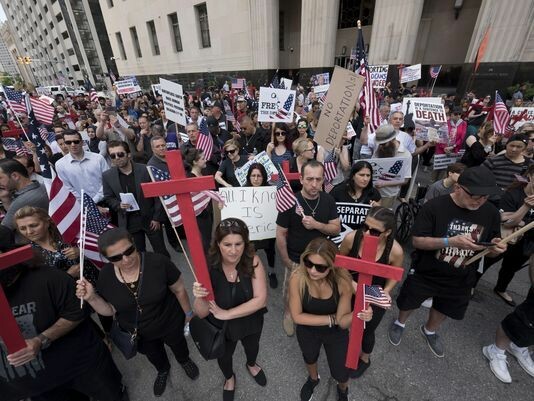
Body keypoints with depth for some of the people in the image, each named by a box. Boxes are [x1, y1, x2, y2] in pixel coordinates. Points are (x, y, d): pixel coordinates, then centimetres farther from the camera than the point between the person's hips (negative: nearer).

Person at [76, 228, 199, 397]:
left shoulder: (158, 262, -35)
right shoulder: (106, 276, -23)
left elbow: (179, 290, -19)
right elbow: (110, 310, -9)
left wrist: (188, 313, -6)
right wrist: (91, 297, -27)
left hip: (170, 323, -2)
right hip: (138, 333, 3)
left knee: (177, 343, 31)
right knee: (153, 355, 34)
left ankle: (184, 360, 68)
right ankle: (163, 370, 70)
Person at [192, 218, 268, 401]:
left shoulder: (253, 261, -29)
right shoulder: (209, 268, -30)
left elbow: (260, 299, -29)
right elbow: (202, 314, -24)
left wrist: (227, 313, -31)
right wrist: (200, 297, -45)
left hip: (251, 322, 1)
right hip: (221, 328, 0)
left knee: (252, 346, 34)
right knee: (224, 356, 31)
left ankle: (251, 364, 71)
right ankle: (229, 378, 67)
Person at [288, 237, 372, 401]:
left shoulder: (342, 281, -33)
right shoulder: (297, 278, -35)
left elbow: (342, 322, -24)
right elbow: (297, 316, -25)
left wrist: (356, 314, -45)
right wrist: (331, 319, -26)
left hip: (336, 334, 0)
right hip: (307, 332, 1)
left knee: (340, 374, 21)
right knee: (310, 359, 32)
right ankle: (313, 378, 70)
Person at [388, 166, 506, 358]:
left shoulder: (491, 213, -9)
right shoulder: (434, 206, -23)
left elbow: (488, 249, 2)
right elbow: (417, 241, -22)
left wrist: (495, 248, -21)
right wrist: (450, 241, -35)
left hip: (460, 280, 4)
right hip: (425, 273, -4)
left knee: (444, 309, 26)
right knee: (409, 303, 19)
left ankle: (429, 330, 58)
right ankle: (400, 323, 52)